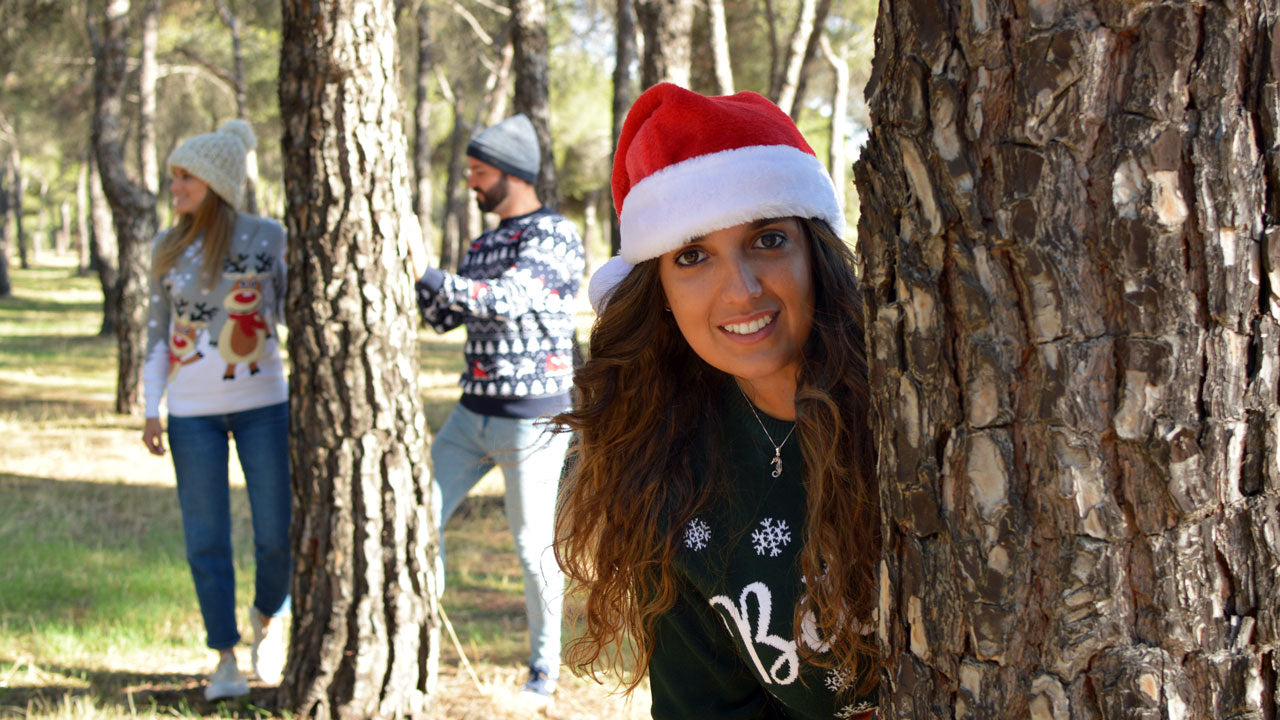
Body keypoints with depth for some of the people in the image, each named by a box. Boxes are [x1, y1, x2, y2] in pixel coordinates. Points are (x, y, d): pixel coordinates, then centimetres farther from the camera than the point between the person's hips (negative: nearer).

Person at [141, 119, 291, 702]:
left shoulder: (268, 238, -3)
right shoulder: (168, 249, 5)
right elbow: (158, 332, 9)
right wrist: (151, 411, 3)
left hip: (262, 403, -2)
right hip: (193, 412, 2)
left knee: (278, 534, -1)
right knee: (206, 540, 1)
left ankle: (266, 617, 29)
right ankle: (226, 659, 14)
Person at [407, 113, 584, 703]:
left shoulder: (556, 236, -11)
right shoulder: (485, 244, 14)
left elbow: (510, 299, -25)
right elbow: (442, 317, 17)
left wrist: (428, 275, -26)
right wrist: (404, 263, 3)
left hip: (532, 420, -7)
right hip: (473, 413, 7)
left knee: (533, 546, 0)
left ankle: (544, 669, 15)